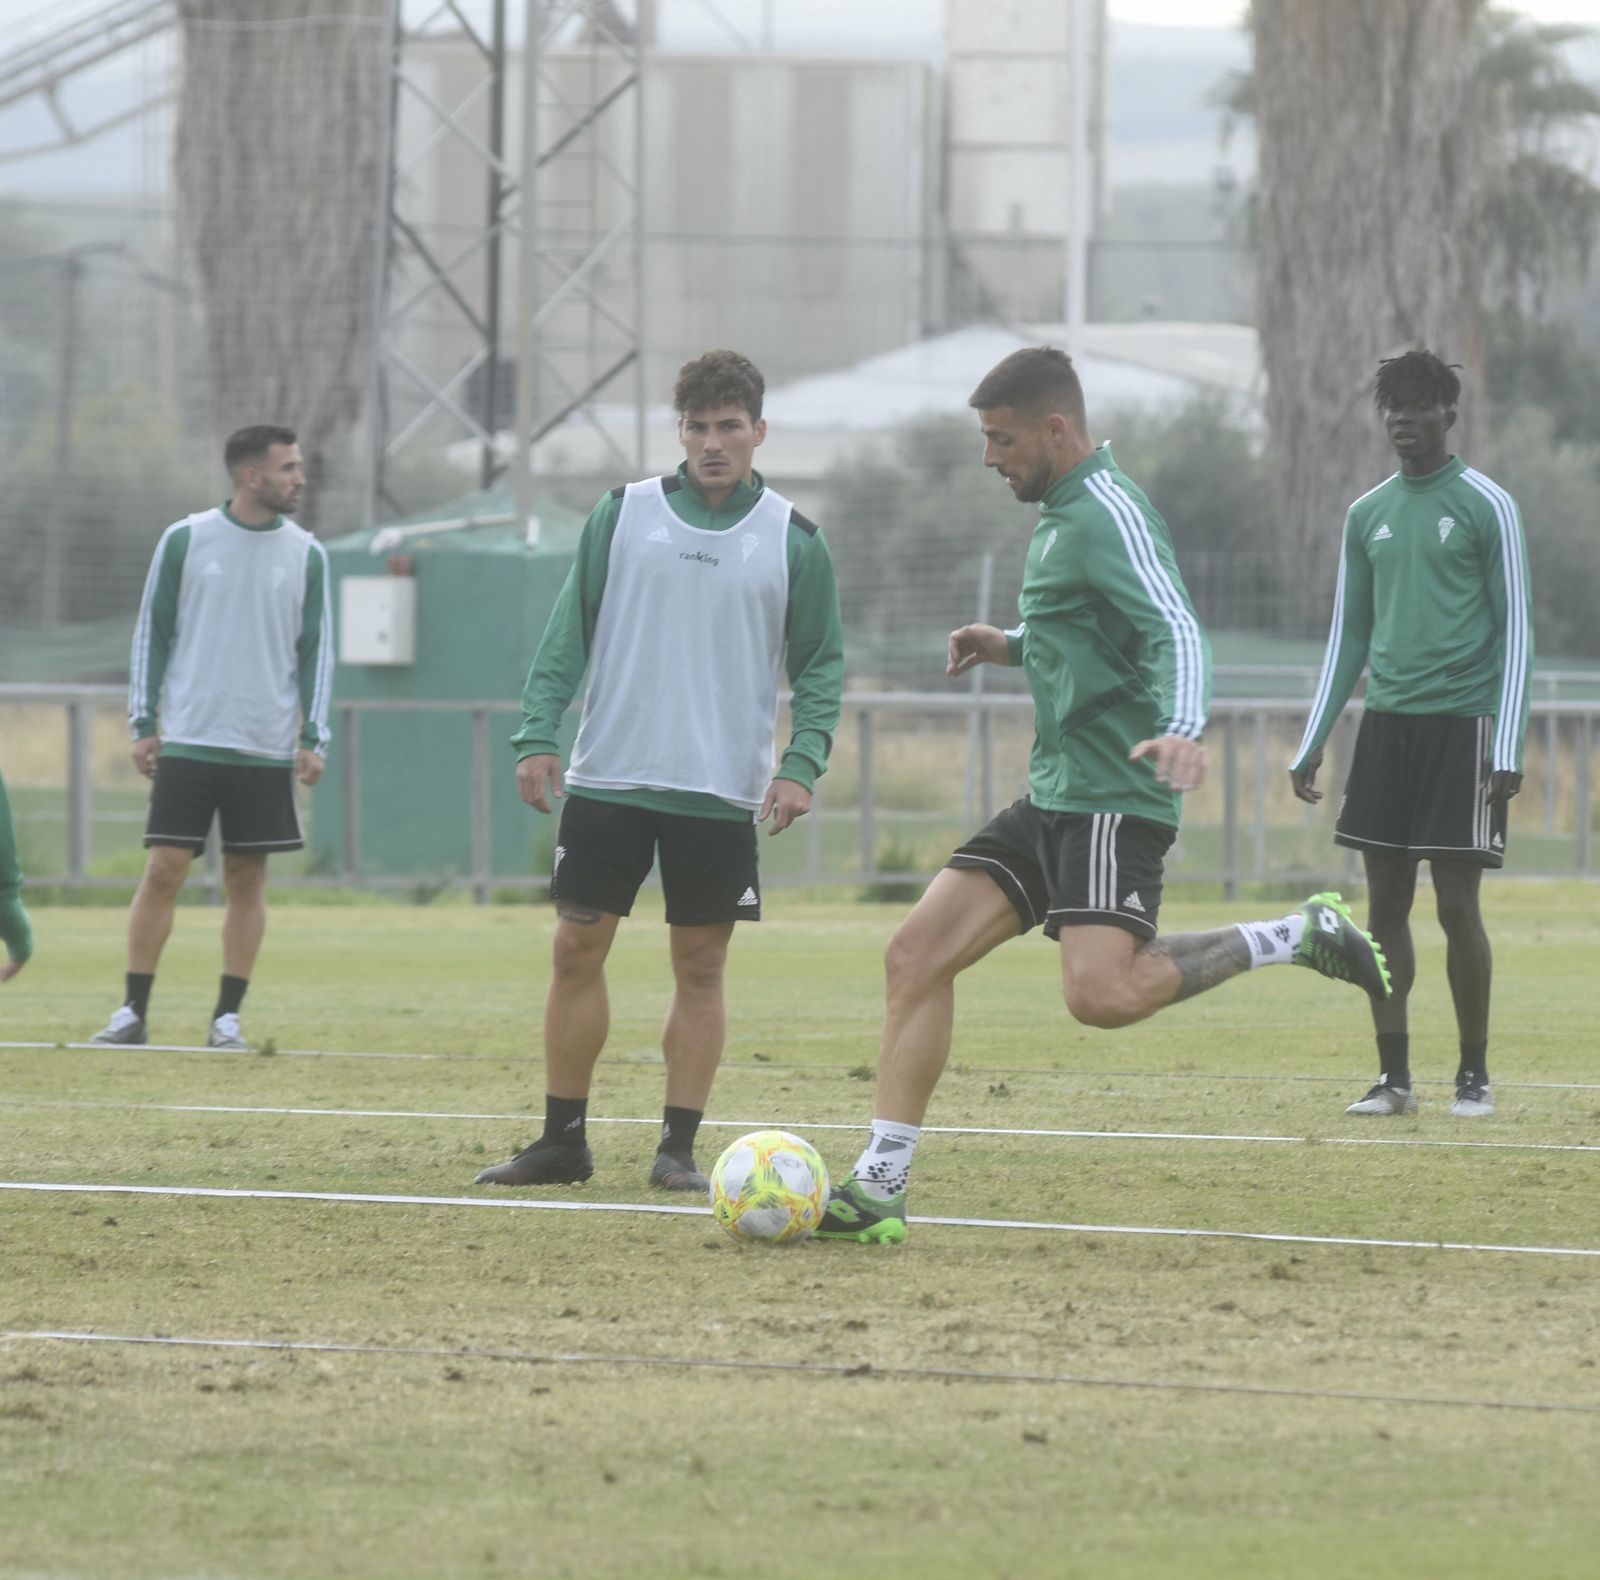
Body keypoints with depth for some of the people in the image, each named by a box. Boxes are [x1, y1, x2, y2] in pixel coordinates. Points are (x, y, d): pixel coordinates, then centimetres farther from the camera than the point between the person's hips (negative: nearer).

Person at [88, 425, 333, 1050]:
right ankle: (134, 1011, 1)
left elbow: (316, 649, 8)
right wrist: (143, 722, 0)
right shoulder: (185, 541, 0)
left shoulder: (306, 554, 5)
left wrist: (314, 739, 0)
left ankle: (227, 1018, 8)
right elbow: (152, 632, 5)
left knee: (246, 881, 2)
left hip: (266, 750, 2)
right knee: (163, 870, -5)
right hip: (187, 740, -2)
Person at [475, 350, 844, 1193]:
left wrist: (802, 763, -9)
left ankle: (678, 1147, 7)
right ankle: (562, 1140, 10)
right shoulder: (623, 514, 4)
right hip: (608, 777, 1)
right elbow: (568, 633, 5)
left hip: (722, 795, -1)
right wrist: (537, 734, -5)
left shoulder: (792, 539, 2)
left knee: (700, 967, 1)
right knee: (577, 949, 1)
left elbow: (819, 666, 5)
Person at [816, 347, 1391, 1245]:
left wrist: (1183, 727, -44)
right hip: (1053, 800, 10)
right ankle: (879, 1190, 2)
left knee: (1102, 994, -26)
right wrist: (1013, 646, 19)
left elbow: (1176, 631, -26)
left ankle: (1299, 937, -7)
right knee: (917, 955, 1)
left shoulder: (1109, 514, -13)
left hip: (1111, 799, -10)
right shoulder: (1062, 514, 18)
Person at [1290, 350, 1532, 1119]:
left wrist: (1507, 748, -11)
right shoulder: (1367, 514, 13)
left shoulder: (1487, 507, -3)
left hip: (1462, 723, -5)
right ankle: (1393, 1076, 9)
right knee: (1385, 901, 3)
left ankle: (1474, 1075, 3)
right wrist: (1312, 743, 15)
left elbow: (1516, 629, -4)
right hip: (1386, 724, 5)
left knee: (1456, 903, -6)